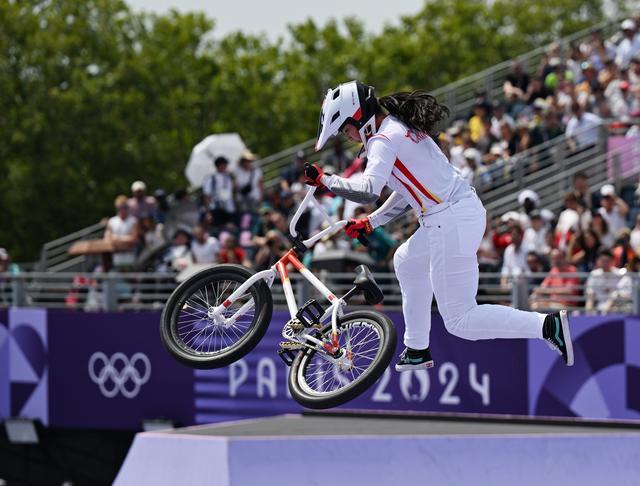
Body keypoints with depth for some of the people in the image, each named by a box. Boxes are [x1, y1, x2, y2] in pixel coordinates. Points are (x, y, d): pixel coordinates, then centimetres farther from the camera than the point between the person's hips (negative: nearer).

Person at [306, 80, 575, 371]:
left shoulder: (383, 140, -11)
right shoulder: (405, 129, 18)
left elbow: (368, 192, -25)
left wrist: (324, 180, -13)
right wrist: (370, 223, 24)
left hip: (450, 224, -10)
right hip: (469, 208, 10)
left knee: (459, 321, -4)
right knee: (406, 260, 32)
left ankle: (548, 326, -16)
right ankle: (417, 351, 38)